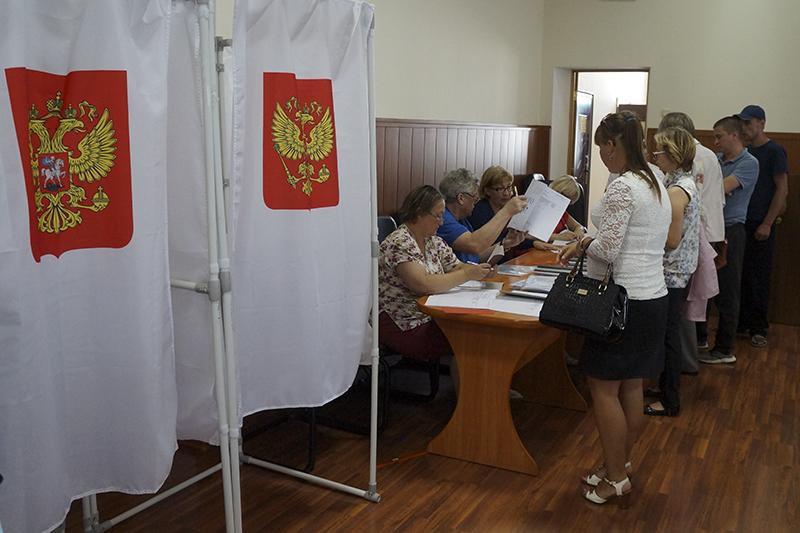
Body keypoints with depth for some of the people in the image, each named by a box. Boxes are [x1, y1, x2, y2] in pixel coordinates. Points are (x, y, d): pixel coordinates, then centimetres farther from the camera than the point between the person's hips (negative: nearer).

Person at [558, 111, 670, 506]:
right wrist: (585, 245, 15)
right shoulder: (657, 185, 12)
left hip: (625, 302, -9)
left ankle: (616, 478, 12)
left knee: (604, 387, 2)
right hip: (654, 297, 9)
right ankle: (620, 464, 29)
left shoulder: (622, 187, -18)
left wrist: (584, 244, 1)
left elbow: (607, 250, -19)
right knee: (632, 387, 16)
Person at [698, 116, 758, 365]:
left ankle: (724, 349, 10)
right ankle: (699, 336, 28)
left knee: (726, 291, 1)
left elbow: (722, 188, -21)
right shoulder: (718, 159, 10)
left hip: (730, 232, -7)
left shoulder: (749, 163, -9)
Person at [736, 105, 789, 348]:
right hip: (739, 222, 5)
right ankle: (742, 322, 16)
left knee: (759, 278, 0)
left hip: (760, 225, -5)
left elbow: (782, 189, -9)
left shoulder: (774, 151, -6)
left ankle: (758, 329, 7)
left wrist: (767, 224, -14)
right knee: (740, 275, 6)